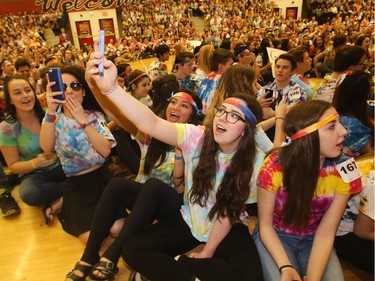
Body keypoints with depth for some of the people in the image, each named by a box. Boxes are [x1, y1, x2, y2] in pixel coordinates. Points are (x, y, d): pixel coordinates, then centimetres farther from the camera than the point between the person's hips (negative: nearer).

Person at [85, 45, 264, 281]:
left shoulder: (253, 162, -17)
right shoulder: (196, 137, -18)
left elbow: (229, 213, -12)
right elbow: (150, 124, -34)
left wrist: (207, 253, -12)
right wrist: (110, 88, -48)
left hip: (228, 230, 0)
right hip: (189, 220, 1)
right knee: (131, 249, -12)